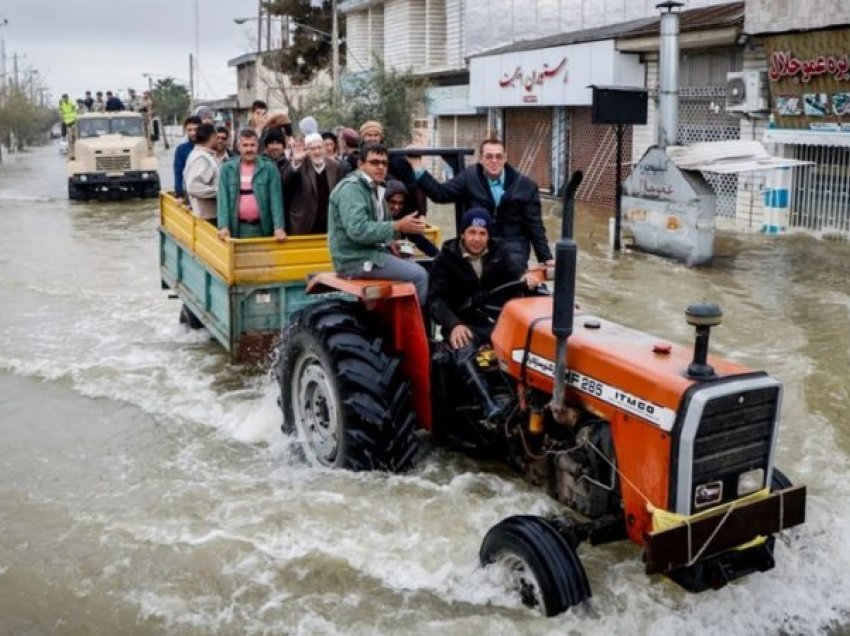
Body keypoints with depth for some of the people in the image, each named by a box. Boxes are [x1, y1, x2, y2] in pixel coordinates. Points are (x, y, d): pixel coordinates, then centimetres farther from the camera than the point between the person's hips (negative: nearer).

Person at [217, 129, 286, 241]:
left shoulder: (269, 167, -1)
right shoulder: (227, 168, 2)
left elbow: (275, 198, -7)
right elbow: (223, 198, -4)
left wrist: (278, 227, -17)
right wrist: (223, 226, -16)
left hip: (262, 228, -1)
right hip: (237, 228, 1)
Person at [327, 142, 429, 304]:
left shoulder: (374, 188, 16)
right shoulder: (351, 188, -16)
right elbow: (358, 230, -28)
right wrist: (397, 226, -25)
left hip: (369, 252, 10)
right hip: (356, 259, -10)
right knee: (419, 275, -15)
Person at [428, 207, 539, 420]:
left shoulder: (498, 251, 9)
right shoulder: (446, 258, -1)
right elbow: (435, 299, -8)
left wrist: (525, 276, -24)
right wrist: (453, 324, -26)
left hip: (497, 319, 3)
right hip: (463, 323, -3)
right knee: (463, 353, -36)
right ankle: (489, 406, -48)